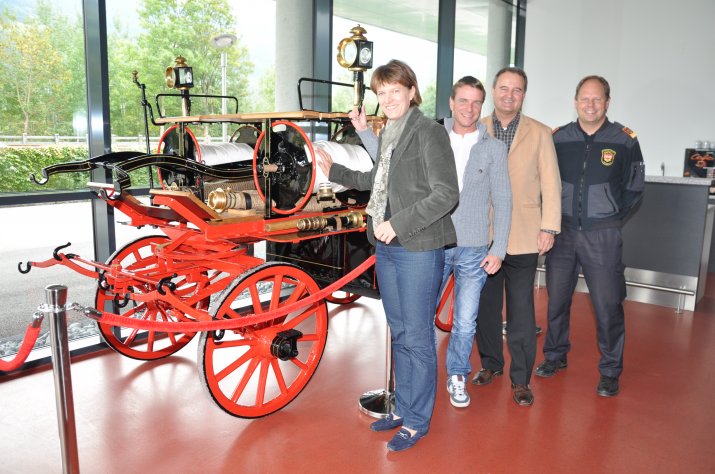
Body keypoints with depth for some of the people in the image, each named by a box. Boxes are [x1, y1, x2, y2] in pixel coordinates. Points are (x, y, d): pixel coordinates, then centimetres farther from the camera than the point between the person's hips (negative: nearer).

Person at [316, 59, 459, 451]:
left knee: (417, 338, 2)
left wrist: (399, 223, -22)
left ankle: (416, 422, 18)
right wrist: (335, 171, 24)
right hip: (386, 246, 8)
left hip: (419, 249, -8)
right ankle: (402, 408, 32)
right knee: (399, 334, 17)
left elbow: (446, 194, -17)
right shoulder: (385, 134, 12)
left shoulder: (429, 132, -12)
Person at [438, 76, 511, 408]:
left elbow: (502, 202, 2)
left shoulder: (494, 148, 2)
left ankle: (457, 377, 29)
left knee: (465, 322, 7)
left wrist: (498, 250, -2)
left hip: (474, 250, 0)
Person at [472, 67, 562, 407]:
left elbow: (551, 183, 2)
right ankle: (490, 363, 31)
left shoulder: (539, 134, 4)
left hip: (523, 238, -1)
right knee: (485, 305, 12)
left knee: (521, 310, 2)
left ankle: (520, 378, 16)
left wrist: (549, 228, -5)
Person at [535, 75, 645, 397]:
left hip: (602, 235, -2)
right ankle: (555, 356, 31)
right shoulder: (558, 138, 3)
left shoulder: (624, 140, -1)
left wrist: (611, 218, 3)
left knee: (608, 305, 1)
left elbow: (634, 188, 8)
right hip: (562, 230, 2)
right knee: (556, 299, 11)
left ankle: (610, 371, 18)